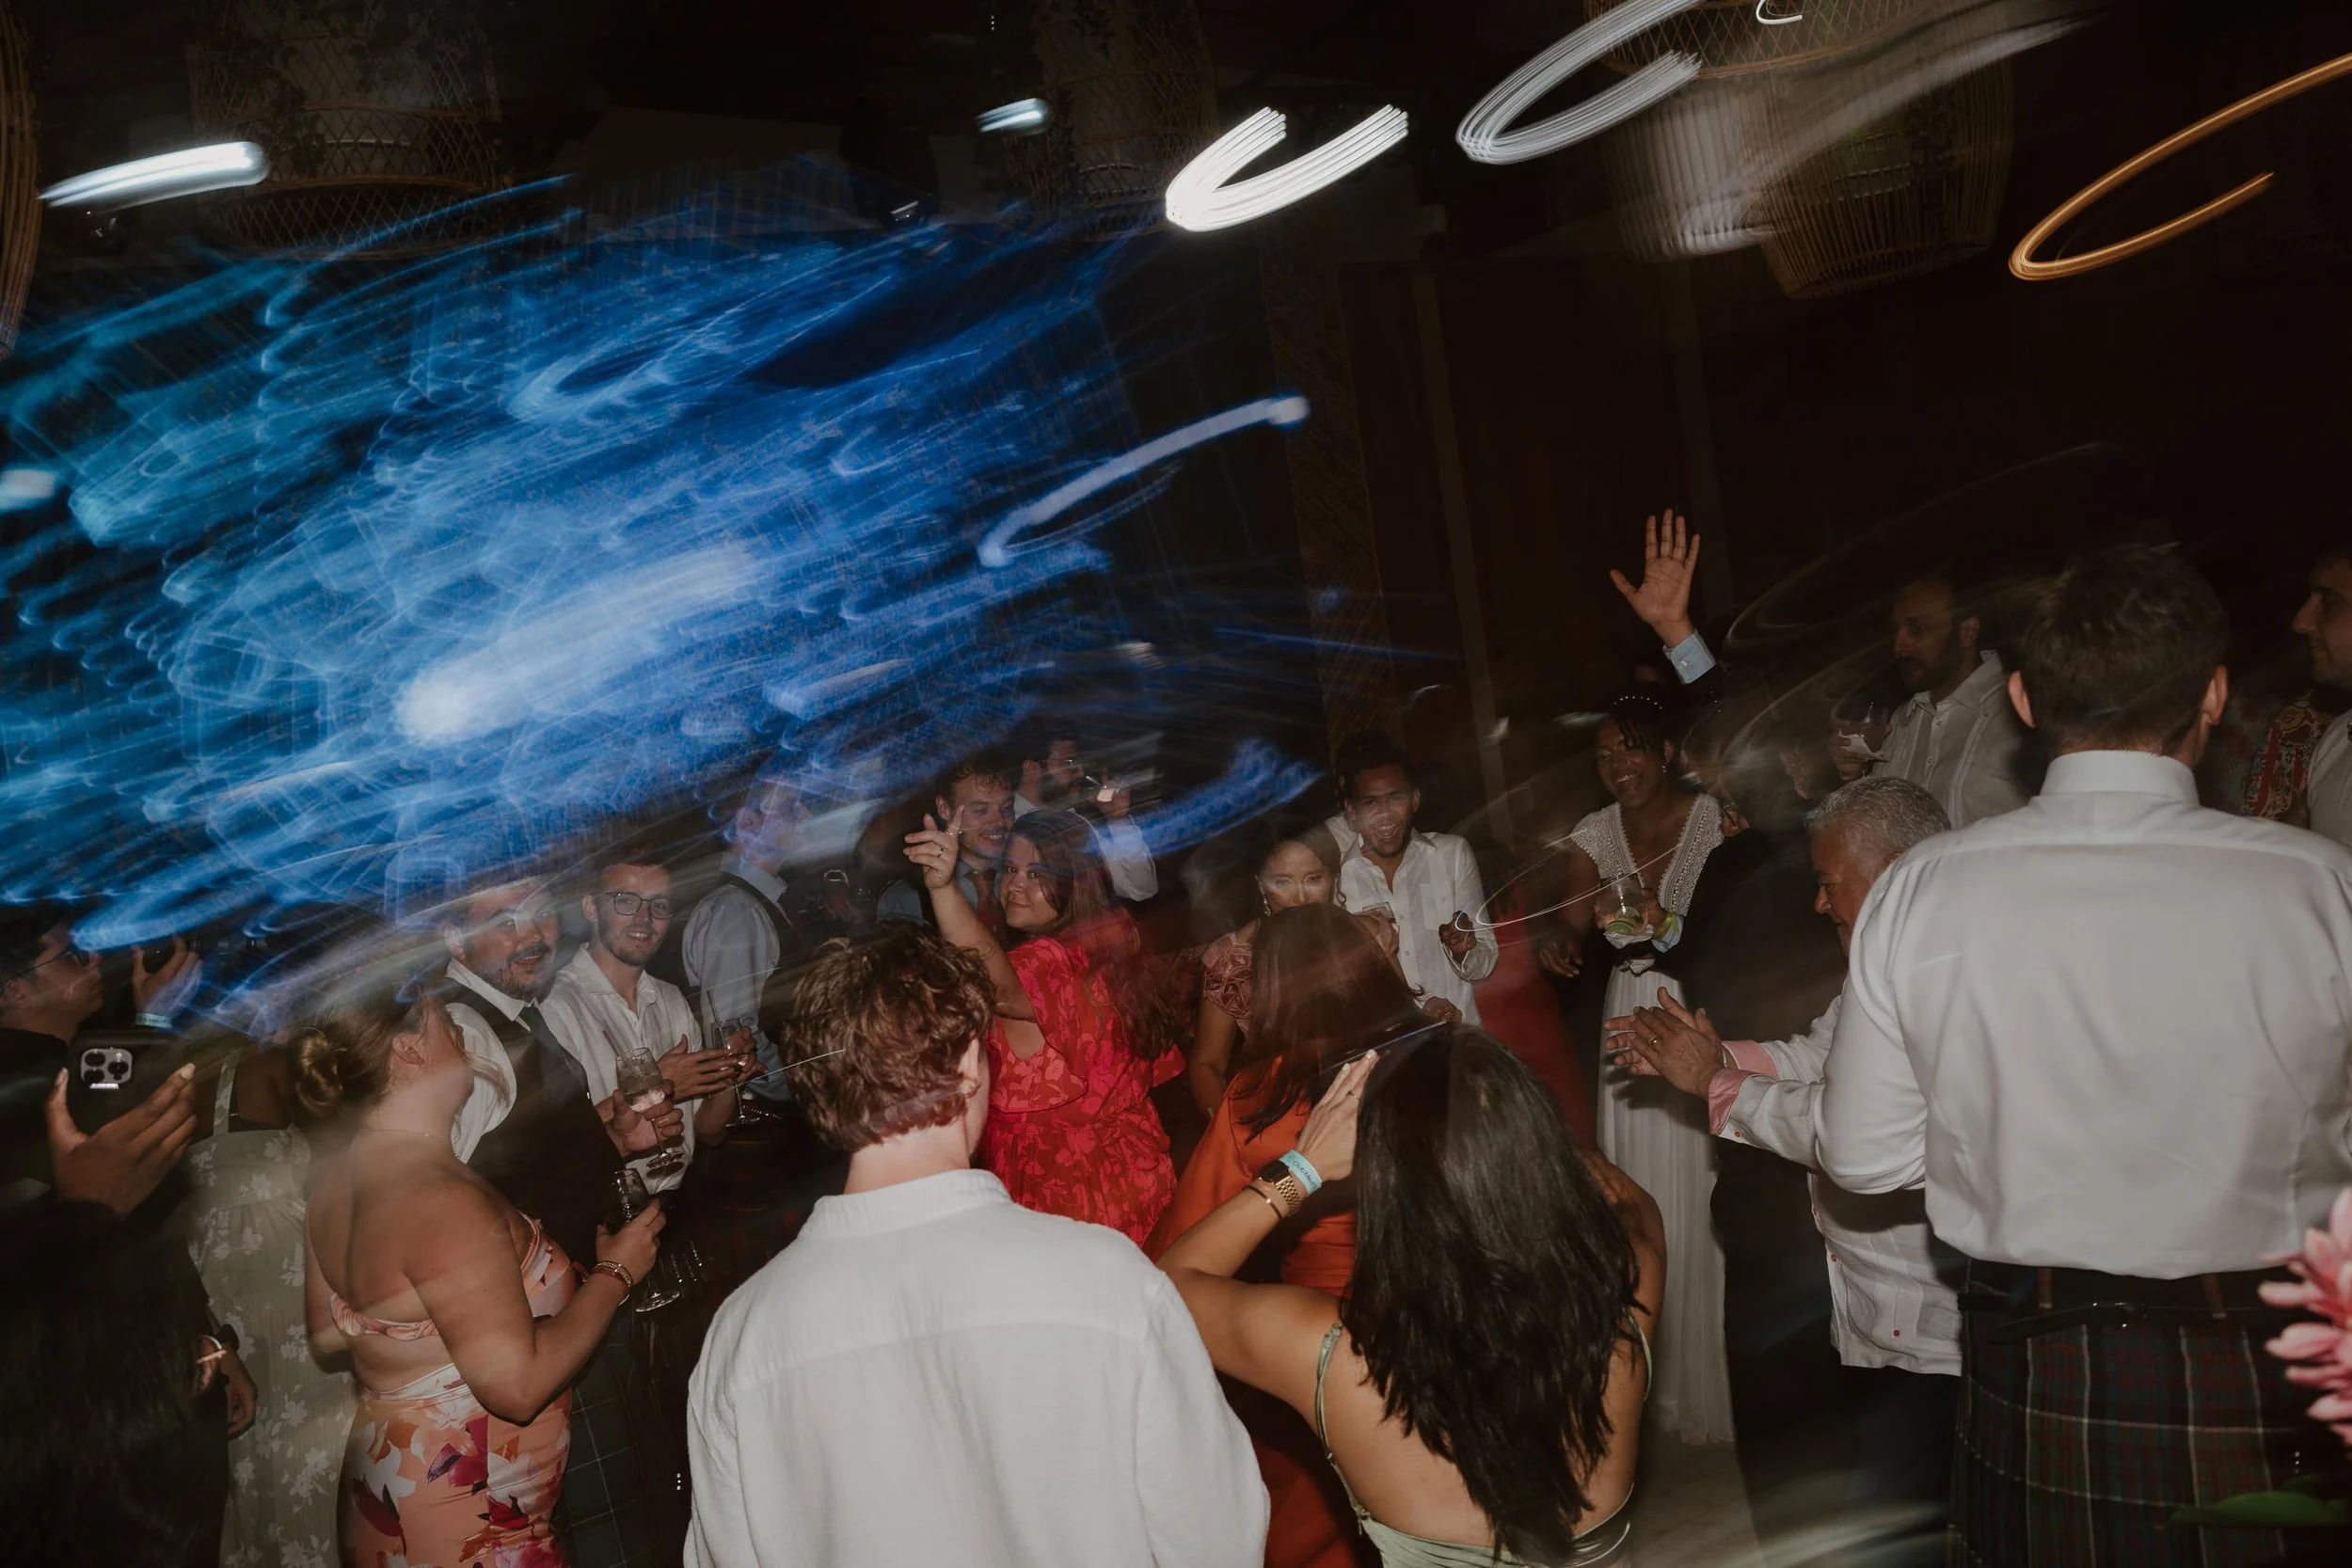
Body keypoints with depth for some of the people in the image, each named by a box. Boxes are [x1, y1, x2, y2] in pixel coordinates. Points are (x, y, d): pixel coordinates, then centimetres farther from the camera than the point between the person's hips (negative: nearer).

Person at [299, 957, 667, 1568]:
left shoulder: (335, 1184, 1)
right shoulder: (444, 1201, -28)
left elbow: (327, 1332, 14)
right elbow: (516, 1385, -28)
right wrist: (614, 1275, -16)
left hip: (384, 1476, 9)